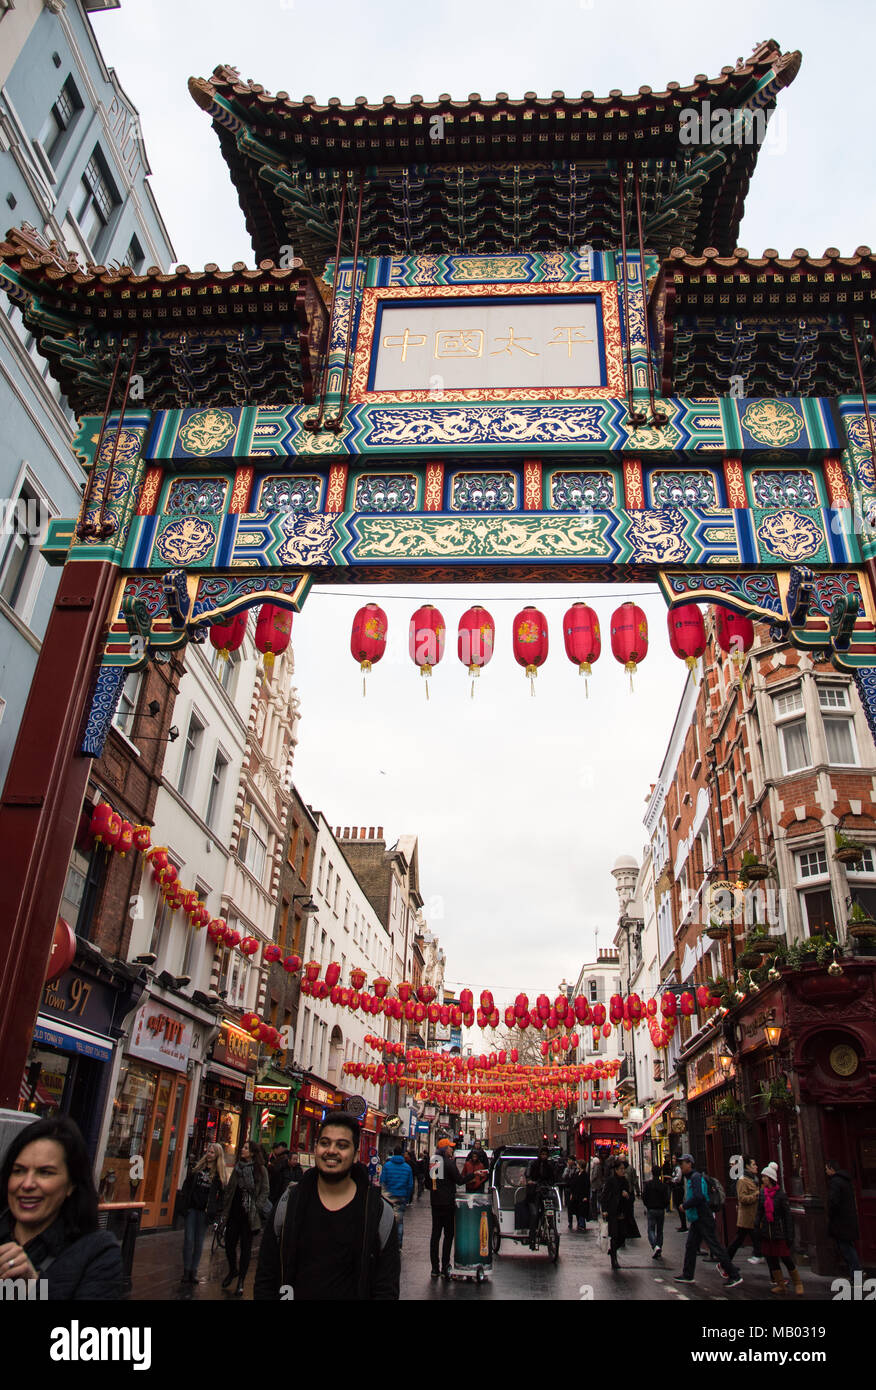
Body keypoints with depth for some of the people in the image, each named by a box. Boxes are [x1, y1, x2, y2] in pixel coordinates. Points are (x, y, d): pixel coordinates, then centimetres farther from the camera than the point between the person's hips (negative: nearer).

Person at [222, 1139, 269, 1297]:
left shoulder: (260, 1169, -6)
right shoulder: (238, 1167, 8)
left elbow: (265, 1191, -5)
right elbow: (229, 1189, 12)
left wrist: (256, 1208, -14)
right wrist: (225, 1211, 8)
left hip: (248, 1214, -4)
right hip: (234, 1211, 5)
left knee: (245, 1247, 3)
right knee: (229, 1243, 8)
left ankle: (241, 1281, 15)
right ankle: (232, 1270, 35)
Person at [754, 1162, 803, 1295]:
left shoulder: (780, 1194, -11)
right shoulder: (762, 1193, 4)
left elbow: (788, 1215, -9)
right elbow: (759, 1211, 10)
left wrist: (789, 1235, -11)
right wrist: (756, 1225, 0)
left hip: (779, 1232, -5)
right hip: (766, 1232, 5)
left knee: (786, 1259, 0)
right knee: (771, 1259, 8)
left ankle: (798, 1283, 20)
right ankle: (780, 1285, 22)